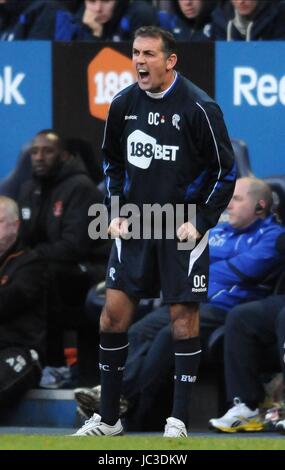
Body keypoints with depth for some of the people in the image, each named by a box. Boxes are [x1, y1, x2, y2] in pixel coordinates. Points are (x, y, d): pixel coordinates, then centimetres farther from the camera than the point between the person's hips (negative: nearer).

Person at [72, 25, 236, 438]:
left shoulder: (199, 108, -13)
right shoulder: (123, 105, 1)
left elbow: (225, 171, -7)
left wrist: (200, 222, -11)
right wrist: (116, 212, 7)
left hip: (184, 229, -4)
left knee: (184, 316, -2)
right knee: (114, 312, 0)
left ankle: (178, 422, 6)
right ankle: (108, 419, 10)